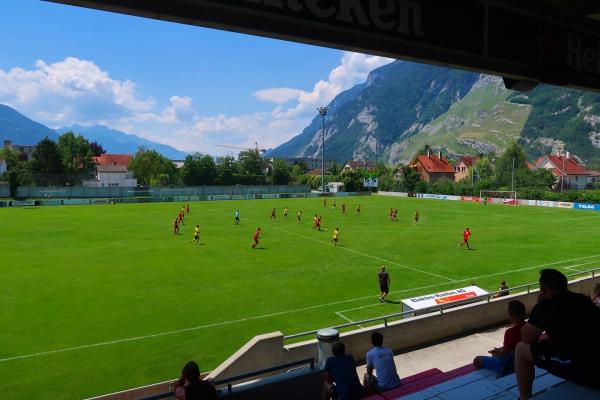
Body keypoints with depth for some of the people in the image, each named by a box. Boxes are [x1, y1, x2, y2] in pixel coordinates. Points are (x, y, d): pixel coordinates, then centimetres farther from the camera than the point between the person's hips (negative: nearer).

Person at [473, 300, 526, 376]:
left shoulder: (510, 332, -29)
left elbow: (504, 354, -18)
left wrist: (496, 354, 3)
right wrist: (501, 349, 12)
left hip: (509, 367, -8)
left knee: (477, 360, -1)